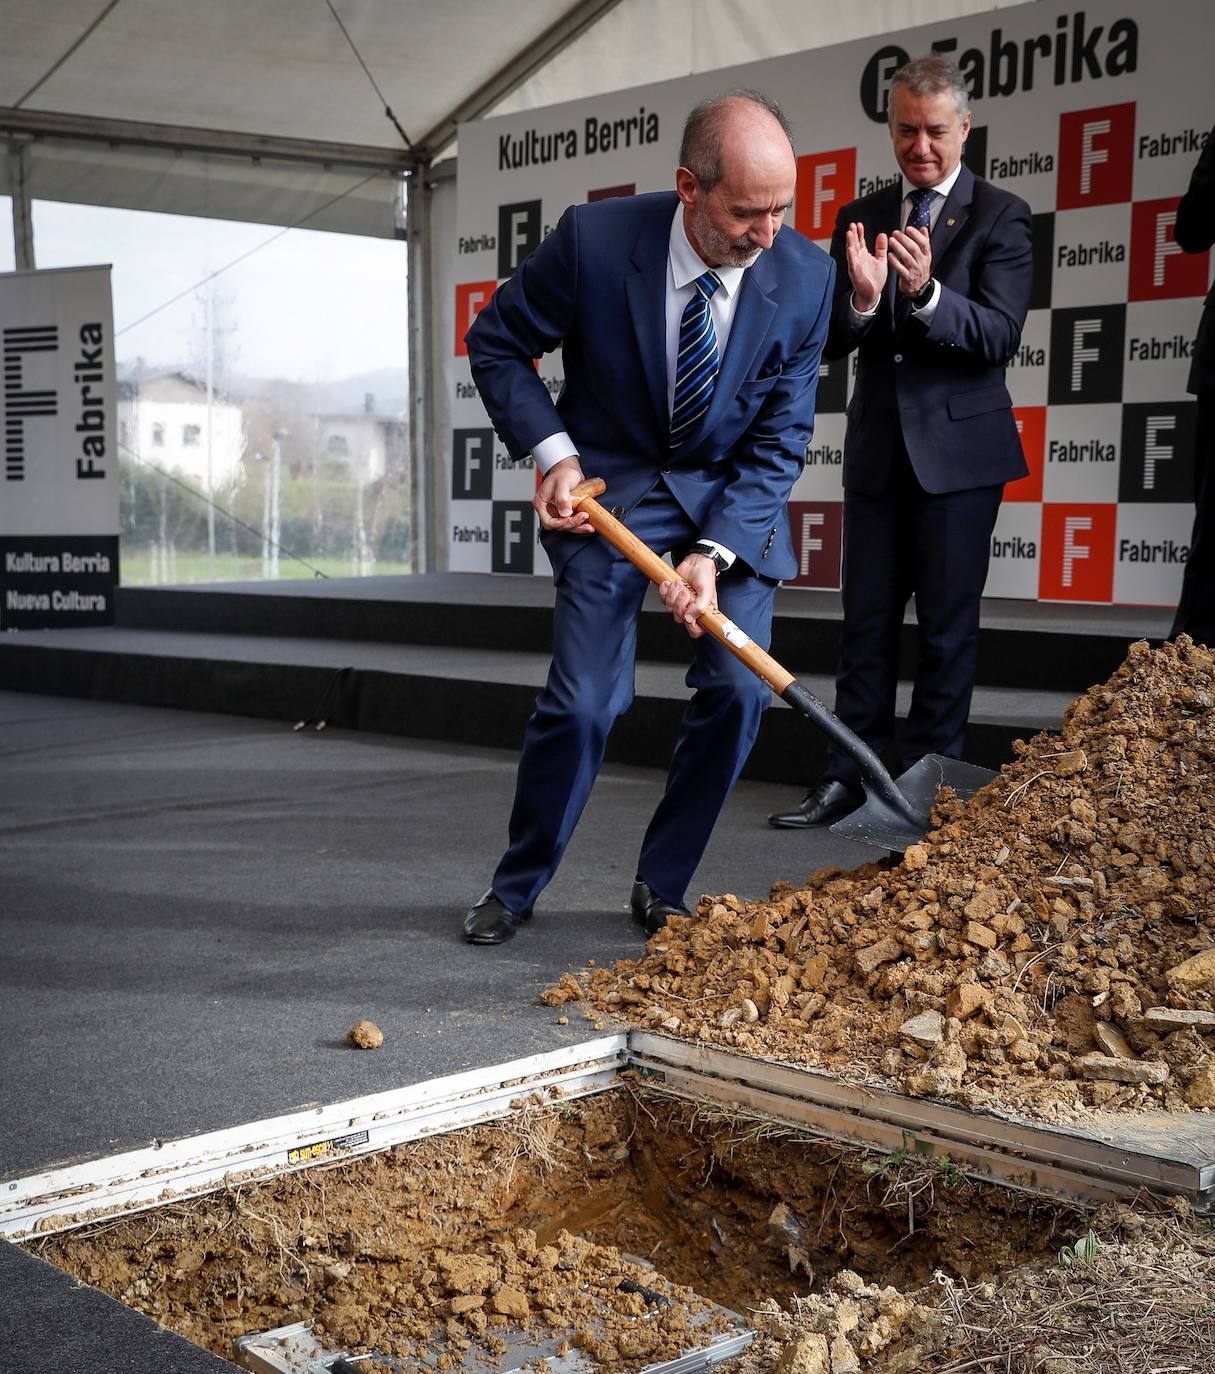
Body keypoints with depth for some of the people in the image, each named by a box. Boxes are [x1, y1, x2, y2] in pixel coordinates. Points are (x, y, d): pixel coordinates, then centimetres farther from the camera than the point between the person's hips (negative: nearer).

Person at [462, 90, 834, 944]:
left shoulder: (805, 275, -16)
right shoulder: (593, 240, -21)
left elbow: (780, 441, -11)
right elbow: (496, 345, -5)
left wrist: (714, 554, -23)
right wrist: (554, 453, -16)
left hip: (736, 495, 2)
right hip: (611, 487, -2)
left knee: (738, 692, -9)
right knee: (582, 704, -8)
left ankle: (662, 889, 11)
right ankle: (516, 888, 15)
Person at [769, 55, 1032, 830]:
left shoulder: (1000, 217, -2)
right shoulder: (861, 218, 10)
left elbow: (999, 336, -13)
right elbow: (832, 341, 5)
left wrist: (926, 292, -29)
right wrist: (860, 299, -17)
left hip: (958, 449, -4)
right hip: (878, 447, 4)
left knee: (947, 623, 1)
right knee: (867, 619, 6)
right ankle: (852, 777, 11)